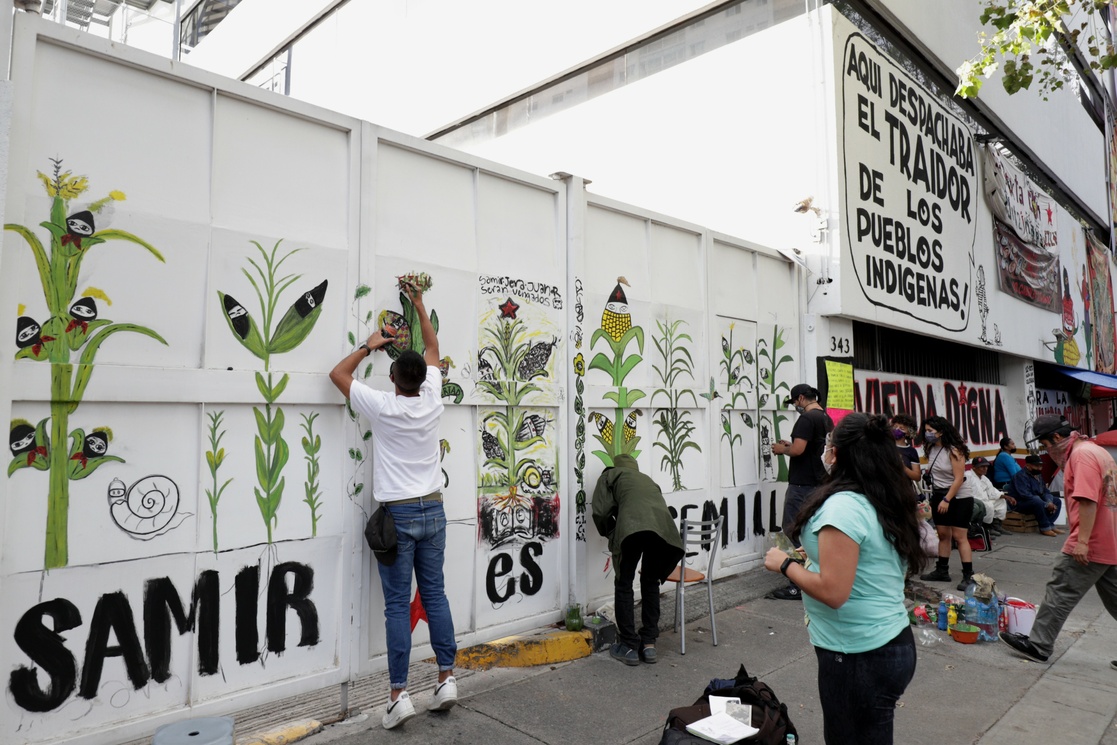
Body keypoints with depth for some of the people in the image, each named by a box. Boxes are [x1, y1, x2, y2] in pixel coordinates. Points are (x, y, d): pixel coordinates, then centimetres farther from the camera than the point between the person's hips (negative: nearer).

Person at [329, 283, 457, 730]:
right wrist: (419, 305, 21)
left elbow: (338, 374, 4)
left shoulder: (382, 407, -10)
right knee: (435, 594, 10)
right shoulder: (431, 402, -1)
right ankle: (446, 679, 15)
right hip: (433, 511, 4)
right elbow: (433, 350, 15)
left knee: (398, 604, 0)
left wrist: (371, 345, 13)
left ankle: (399, 694, 4)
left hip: (397, 515, -4)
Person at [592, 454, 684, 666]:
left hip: (633, 525, -4)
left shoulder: (611, 475, 29)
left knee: (624, 585, 14)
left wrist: (610, 534, 33)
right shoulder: (647, 479, 42)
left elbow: (600, 512, 14)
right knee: (650, 583, 24)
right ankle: (649, 644, 24)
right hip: (664, 526, 4)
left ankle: (629, 647, 16)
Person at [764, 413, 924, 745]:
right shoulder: (891, 503, 4)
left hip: (858, 656, -8)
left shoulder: (843, 506, -23)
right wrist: (825, 553, 17)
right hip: (892, 643, 8)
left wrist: (785, 564, -13)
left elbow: (833, 592, -26)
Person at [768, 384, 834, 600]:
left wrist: (782, 449, -6)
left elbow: (798, 450, -24)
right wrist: (789, 445, 18)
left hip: (802, 484, -10)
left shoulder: (806, 418, -17)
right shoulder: (827, 418, 13)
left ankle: (798, 586, -4)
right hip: (820, 482, 10)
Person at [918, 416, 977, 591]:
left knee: (959, 536, -8)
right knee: (943, 534, 12)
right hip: (938, 495, 7)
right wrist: (927, 474, -4)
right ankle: (942, 571, 19)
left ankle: (968, 575, -2)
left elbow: (959, 479, -20)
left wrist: (947, 500, -20)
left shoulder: (954, 451, -18)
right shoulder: (931, 449, 2)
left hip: (959, 497, -7)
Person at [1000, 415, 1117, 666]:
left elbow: (1088, 500, -25)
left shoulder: (1081, 455, -16)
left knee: (1059, 593, -2)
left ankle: (1038, 645, 6)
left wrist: (1082, 540, -26)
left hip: (1090, 546, -10)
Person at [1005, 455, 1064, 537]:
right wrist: (1046, 505, -26)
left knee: (1057, 501, 3)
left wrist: (1049, 503, -13)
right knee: (1038, 502, -35)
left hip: (1036, 501, 10)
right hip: (1018, 503, -10)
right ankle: (1045, 528, -21)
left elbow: (1045, 491, 10)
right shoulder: (1021, 476, -19)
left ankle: (1050, 525, -7)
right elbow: (1026, 495, -29)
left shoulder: (1038, 475, 11)